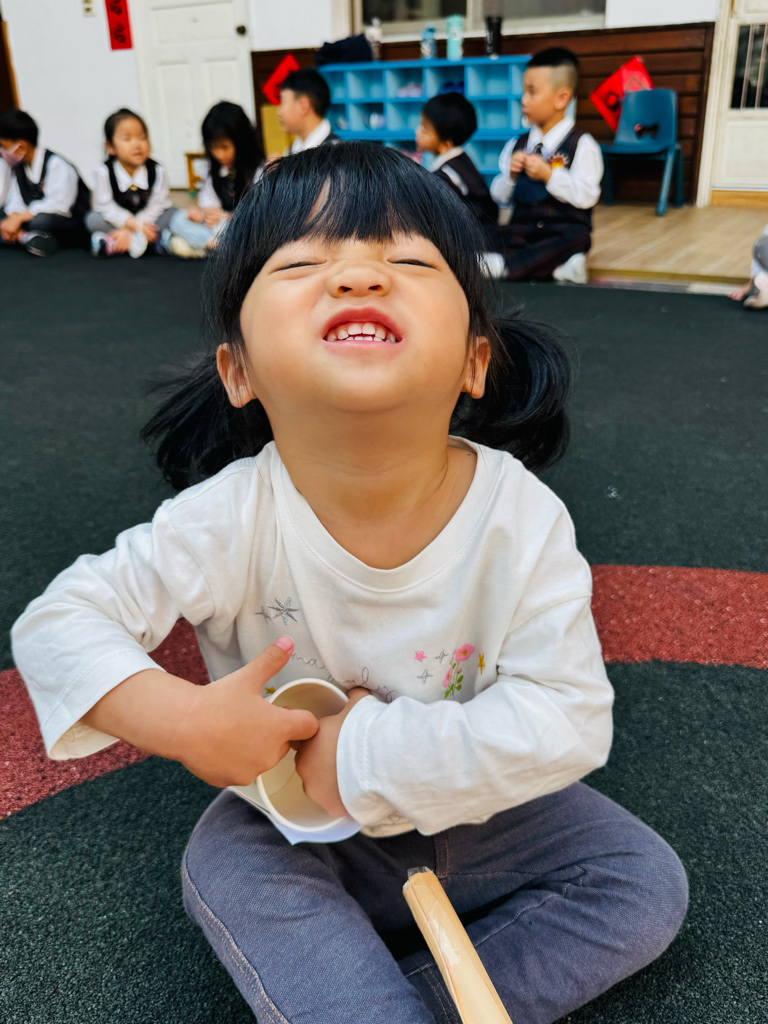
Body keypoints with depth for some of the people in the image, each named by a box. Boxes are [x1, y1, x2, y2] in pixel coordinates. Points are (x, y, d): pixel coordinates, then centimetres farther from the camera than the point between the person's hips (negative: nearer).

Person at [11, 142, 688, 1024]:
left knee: (646, 883, -8)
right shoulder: (230, 520, -24)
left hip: (475, 809, 2)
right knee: (223, 862, -28)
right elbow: (56, 622, -16)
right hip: (295, 824, -1)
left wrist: (368, 753, -29)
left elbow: (568, 720, -26)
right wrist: (183, 720, -32)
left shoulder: (521, 518, -24)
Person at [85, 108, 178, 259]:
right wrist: (135, 225, -33)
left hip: (147, 220, 1)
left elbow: (157, 205, -16)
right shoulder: (103, 172, -14)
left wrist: (130, 231, -28)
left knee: (172, 213, -19)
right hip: (118, 222, -1)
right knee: (92, 219, -24)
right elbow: (105, 207, -18)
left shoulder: (157, 171, -12)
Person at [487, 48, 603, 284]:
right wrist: (510, 175, -7)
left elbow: (586, 196, -12)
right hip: (522, 228, 5)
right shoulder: (516, 145, 14)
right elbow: (500, 198, 13)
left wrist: (548, 175, -19)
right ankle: (557, 266, -27)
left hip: (564, 230, -5)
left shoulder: (581, 145, -1)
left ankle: (502, 265, -41)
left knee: (574, 238, -36)